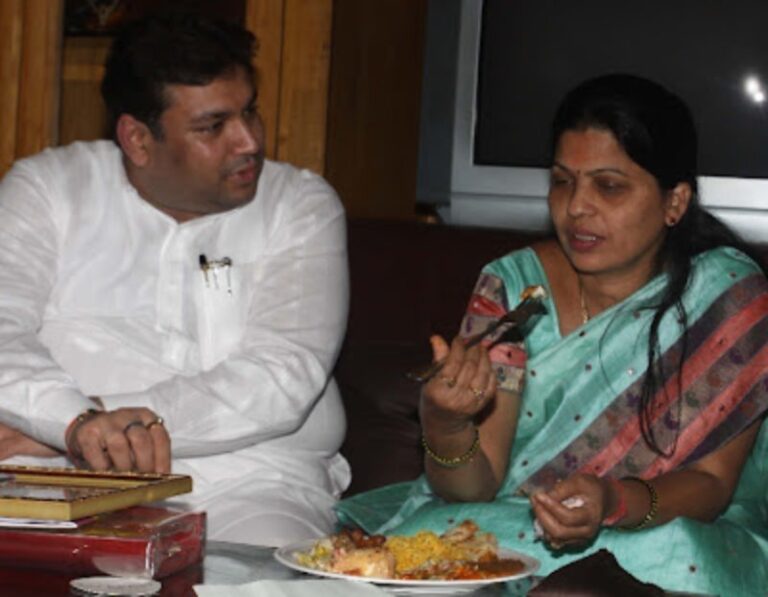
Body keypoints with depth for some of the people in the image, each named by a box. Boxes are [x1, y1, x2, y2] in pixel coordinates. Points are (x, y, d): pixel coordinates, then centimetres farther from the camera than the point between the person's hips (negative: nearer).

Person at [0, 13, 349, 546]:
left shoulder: (302, 207, 7)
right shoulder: (46, 188, 9)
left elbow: (283, 381, -8)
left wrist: (107, 419, -16)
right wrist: (78, 421, -27)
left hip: (248, 486, 0)